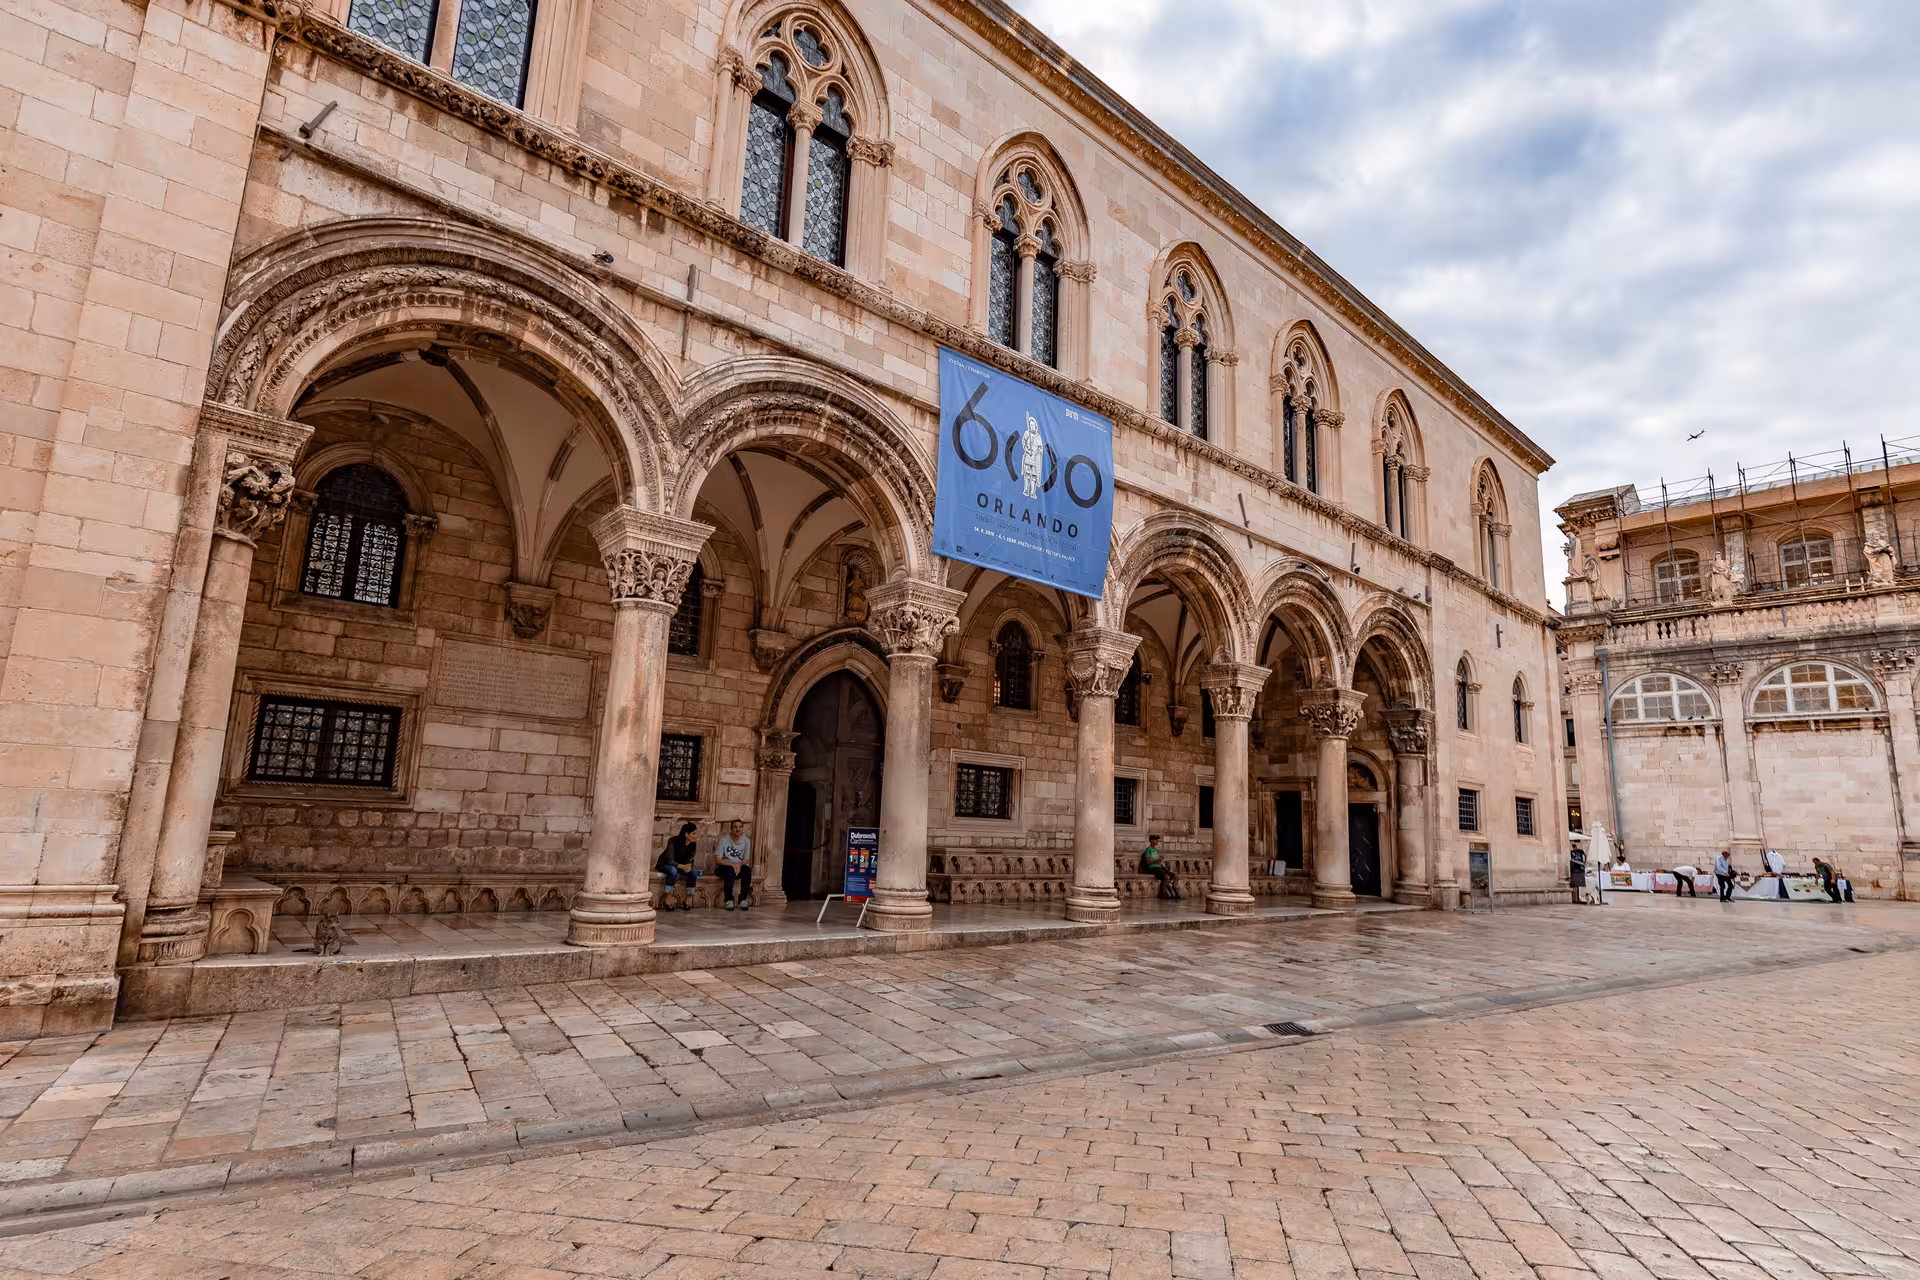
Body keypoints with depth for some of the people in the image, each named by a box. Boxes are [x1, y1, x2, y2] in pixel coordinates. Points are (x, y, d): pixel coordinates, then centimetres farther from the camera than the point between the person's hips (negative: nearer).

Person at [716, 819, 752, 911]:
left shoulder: (746, 841, 1)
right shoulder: (723, 839, -9)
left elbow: (746, 861, 2)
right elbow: (718, 860, -13)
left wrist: (739, 865, -21)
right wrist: (732, 865, -27)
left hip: (739, 868, 3)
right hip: (722, 867, -3)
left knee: (747, 869, -29)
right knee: (730, 870, -36)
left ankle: (743, 899, -19)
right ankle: (729, 900, -26)